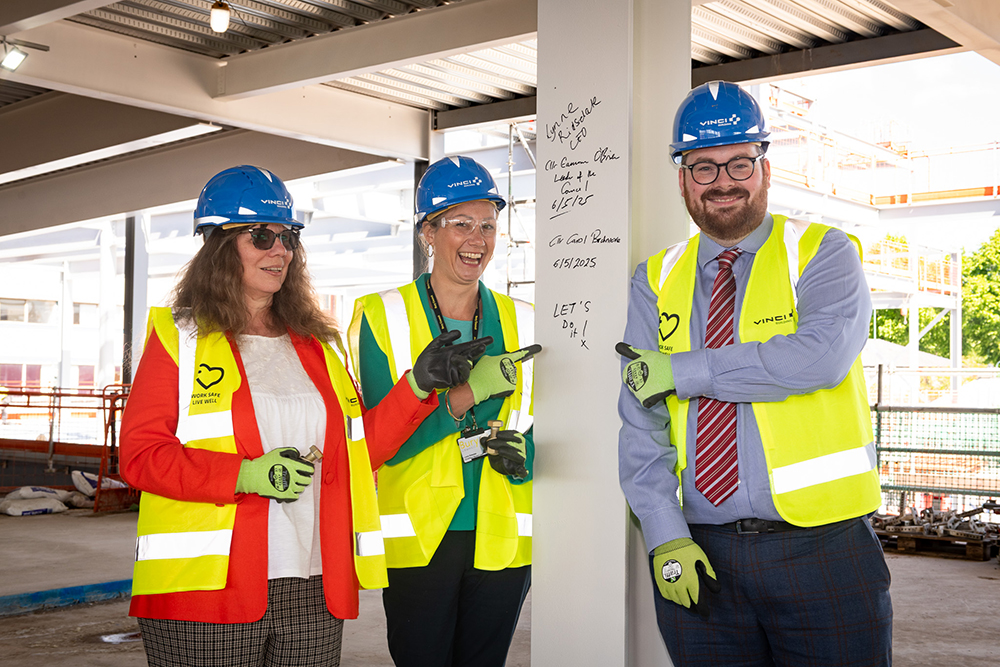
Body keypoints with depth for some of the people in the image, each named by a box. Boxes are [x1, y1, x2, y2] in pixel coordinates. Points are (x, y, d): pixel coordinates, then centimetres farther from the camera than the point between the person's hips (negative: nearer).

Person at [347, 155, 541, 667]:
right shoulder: (381, 317, -2)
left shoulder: (521, 323, 8)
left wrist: (521, 453, -10)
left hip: (501, 541, 3)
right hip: (415, 538, -3)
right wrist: (467, 393, -20)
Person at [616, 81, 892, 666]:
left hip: (821, 550, -2)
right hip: (701, 556, 3)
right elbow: (641, 420, 3)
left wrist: (684, 371, -14)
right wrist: (665, 535, -8)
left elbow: (821, 354, -19)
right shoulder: (655, 282, 9)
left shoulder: (824, 254, 1)